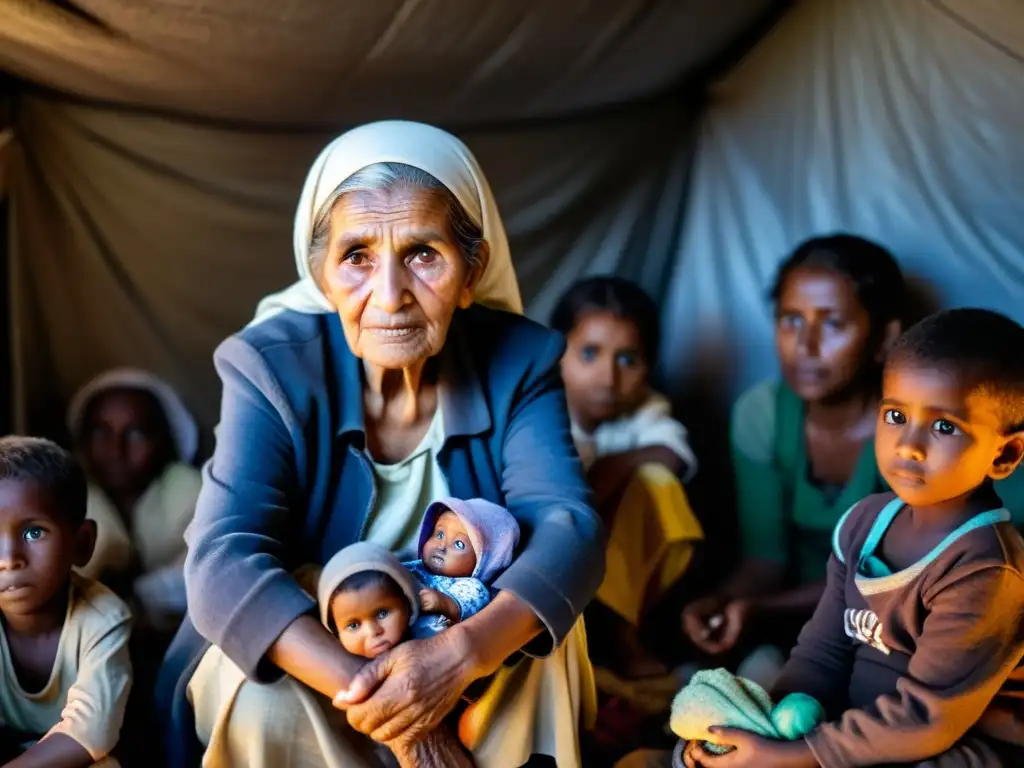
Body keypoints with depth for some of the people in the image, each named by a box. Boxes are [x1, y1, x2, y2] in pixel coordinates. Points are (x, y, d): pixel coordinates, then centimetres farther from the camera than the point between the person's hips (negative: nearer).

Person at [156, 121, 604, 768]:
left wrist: (458, 653, -45)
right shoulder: (270, 367, -19)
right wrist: (373, 697, -42)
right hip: (310, 659, -1)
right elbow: (223, 565, -30)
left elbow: (569, 530, -24)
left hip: (477, 651, 2)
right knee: (263, 694, -32)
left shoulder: (520, 360, -13)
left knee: (551, 635, -27)